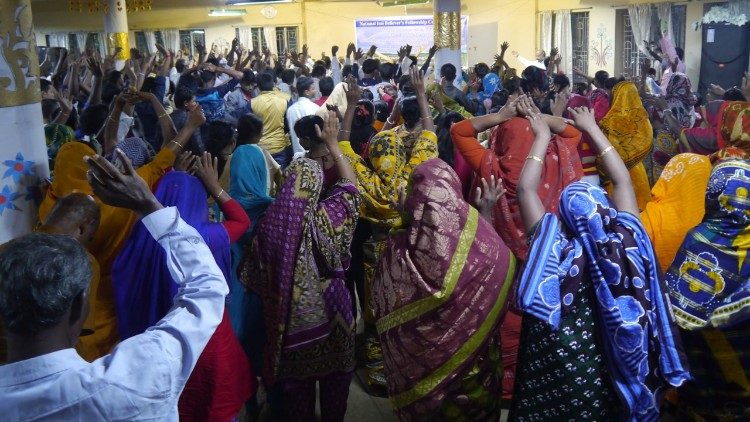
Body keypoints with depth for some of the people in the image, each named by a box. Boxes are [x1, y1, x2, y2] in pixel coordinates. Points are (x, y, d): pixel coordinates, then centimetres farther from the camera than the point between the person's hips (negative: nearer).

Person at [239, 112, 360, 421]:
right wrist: (332, 143, 1)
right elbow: (349, 186, -5)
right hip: (327, 313, -2)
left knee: (295, 377, 23)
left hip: (286, 316, 2)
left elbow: (254, 276, -5)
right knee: (334, 376, 22)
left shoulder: (269, 222, -16)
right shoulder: (326, 217, -22)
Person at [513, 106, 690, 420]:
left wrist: (542, 137, -4)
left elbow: (526, 188, -14)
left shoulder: (556, 249, -22)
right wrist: (592, 128, 5)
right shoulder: (626, 239, -15)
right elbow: (622, 180, -2)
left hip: (556, 366, -3)